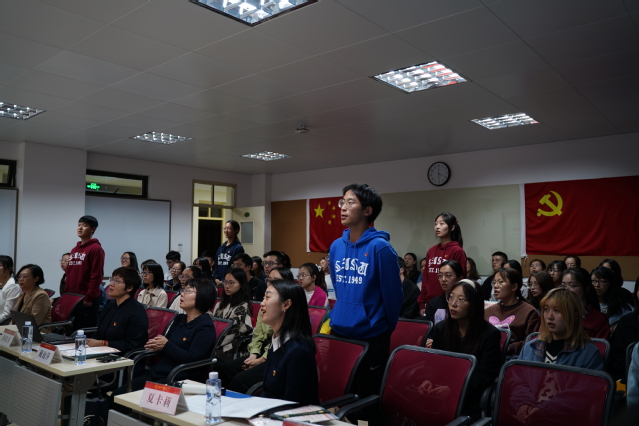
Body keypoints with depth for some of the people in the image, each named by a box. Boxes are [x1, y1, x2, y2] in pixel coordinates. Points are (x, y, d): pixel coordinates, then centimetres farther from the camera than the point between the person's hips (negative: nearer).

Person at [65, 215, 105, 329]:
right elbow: (69, 273, 20)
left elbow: (96, 276, -15)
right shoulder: (75, 249, 15)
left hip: (87, 300, -8)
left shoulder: (96, 249, -9)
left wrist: (89, 298, -17)